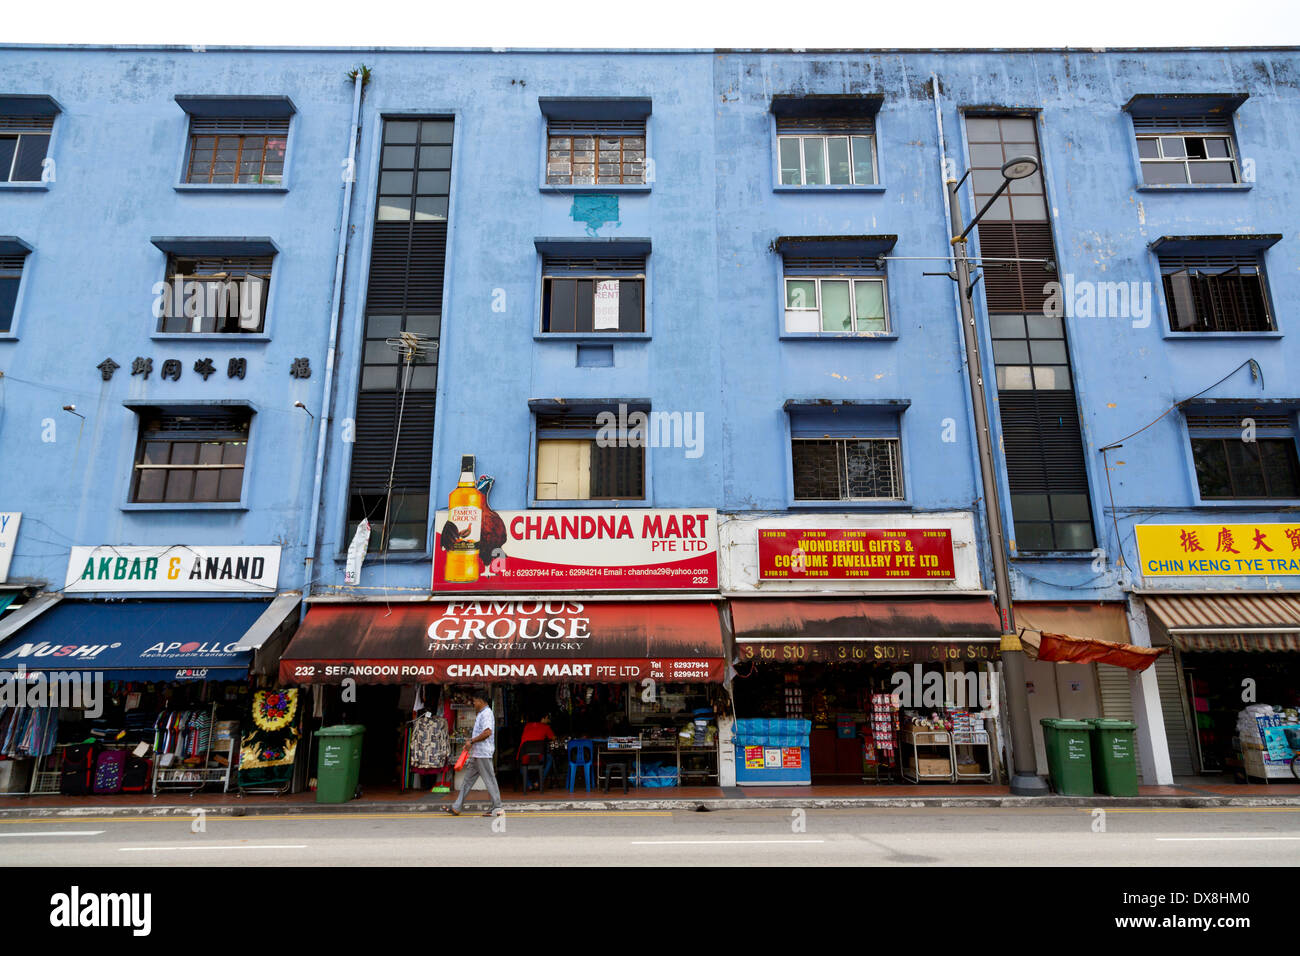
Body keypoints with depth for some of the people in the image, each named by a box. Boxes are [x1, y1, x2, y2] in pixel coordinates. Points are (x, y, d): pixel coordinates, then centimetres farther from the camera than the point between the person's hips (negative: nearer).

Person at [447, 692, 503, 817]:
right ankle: (456, 808, 16)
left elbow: (488, 732, -26)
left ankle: (497, 807, 3)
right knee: (467, 780, 11)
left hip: (483, 753, -11)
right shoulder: (482, 714, 18)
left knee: (489, 779, -4)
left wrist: (472, 741, -18)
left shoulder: (486, 713, -14)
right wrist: (471, 741, 13)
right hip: (476, 753, 11)